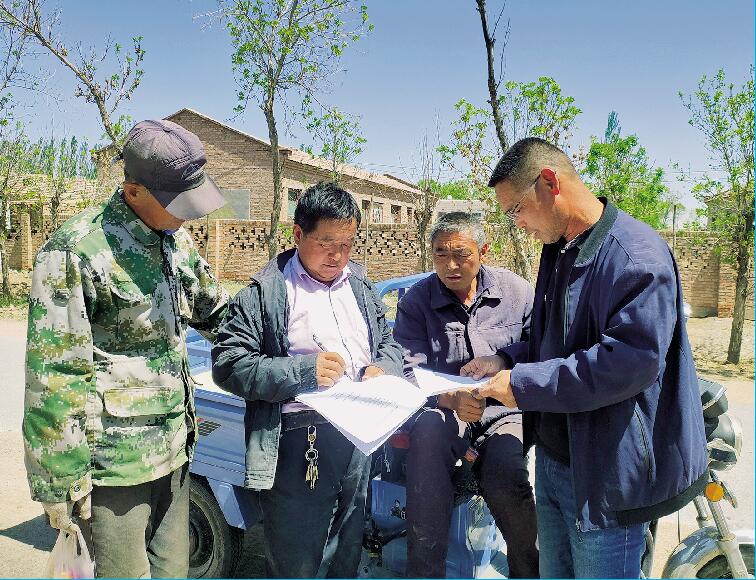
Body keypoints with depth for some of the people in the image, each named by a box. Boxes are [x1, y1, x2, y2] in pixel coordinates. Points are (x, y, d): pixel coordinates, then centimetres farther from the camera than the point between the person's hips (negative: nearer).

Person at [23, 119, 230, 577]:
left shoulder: (176, 240, 6)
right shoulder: (77, 251, -17)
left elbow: (214, 311, 21)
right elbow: (54, 376, -17)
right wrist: (60, 481, -14)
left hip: (173, 448, 7)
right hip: (114, 460, -7)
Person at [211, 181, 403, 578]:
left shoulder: (360, 285, 13)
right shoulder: (265, 292, -7)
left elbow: (388, 340, 20)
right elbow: (227, 365, -12)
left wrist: (383, 367, -4)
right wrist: (303, 371, -22)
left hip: (360, 438, 6)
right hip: (301, 445, -5)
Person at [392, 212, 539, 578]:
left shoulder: (516, 291, 5)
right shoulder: (416, 301, 1)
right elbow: (410, 373, -8)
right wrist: (450, 399, -26)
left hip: (504, 412, 1)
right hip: (442, 410, 0)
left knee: (505, 478, -30)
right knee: (428, 430, -36)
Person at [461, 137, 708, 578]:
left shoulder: (637, 254, -20)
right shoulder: (558, 250, 9)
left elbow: (631, 361, -29)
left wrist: (525, 383, -23)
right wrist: (507, 361, 2)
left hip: (607, 474, -8)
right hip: (553, 459, 9)